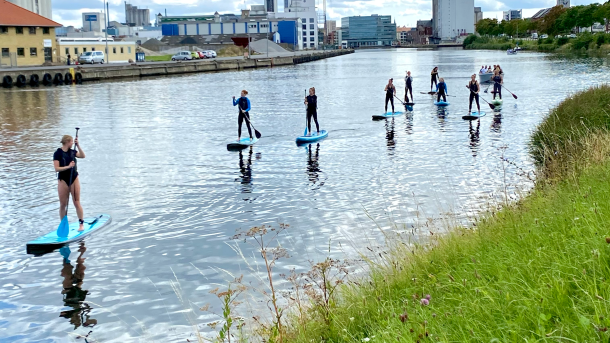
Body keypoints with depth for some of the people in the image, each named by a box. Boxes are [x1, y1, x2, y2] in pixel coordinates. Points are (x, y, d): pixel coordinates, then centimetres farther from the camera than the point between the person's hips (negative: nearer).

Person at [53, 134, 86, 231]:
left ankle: (81, 224, 6)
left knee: (77, 202, 1)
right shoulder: (58, 153, -8)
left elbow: (82, 156, 2)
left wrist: (78, 145, -4)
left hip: (74, 179, 3)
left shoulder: (72, 151, 6)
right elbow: (57, 169, -13)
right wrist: (68, 166, -22)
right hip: (63, 180, -3)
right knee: (63, 204, 5)